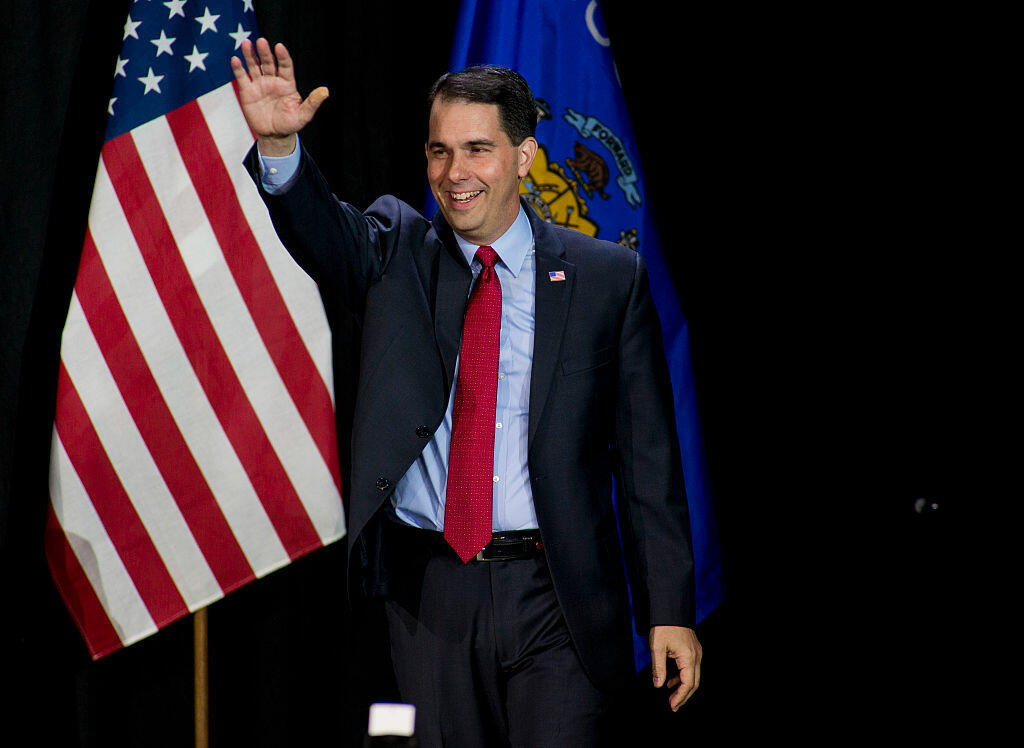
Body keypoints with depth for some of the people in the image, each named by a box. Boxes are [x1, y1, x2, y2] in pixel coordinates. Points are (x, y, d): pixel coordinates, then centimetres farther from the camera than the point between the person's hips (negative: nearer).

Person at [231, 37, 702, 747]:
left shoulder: (609, 277, 3)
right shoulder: (394, 252, 7)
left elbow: (648, 456, 3)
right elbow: (321, 226, -15)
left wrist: (670, 610, -1)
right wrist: (279, 144, -37)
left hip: (557, 601, -1)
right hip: (429, 591, 2)